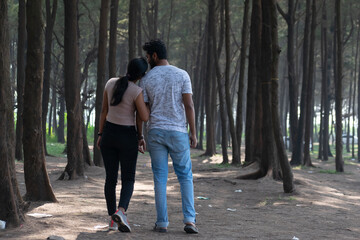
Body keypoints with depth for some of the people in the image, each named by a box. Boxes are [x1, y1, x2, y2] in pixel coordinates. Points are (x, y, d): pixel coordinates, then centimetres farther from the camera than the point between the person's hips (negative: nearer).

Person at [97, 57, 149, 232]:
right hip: (127, 137, -4)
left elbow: (104, 111, 4)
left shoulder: (111, 83, -1)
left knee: (110, 178, 11)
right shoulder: (136, 91, -17)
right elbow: (144, 118, -16)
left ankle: (112, 220, 10)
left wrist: (100, 135, 11)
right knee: (128, 180, 4)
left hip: (109, 133, 4)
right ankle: (121, 212, -21)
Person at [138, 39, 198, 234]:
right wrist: (193, 133, -1)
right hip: (178, 131, -1)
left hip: (155, 132, 1)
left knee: (160, 178, 6)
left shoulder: (146, 79, 2)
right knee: (185, 177, 8)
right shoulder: (182, 75, -1)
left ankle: (162, 222, 5)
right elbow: (189, 106, -7)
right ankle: (189, 220, -5)